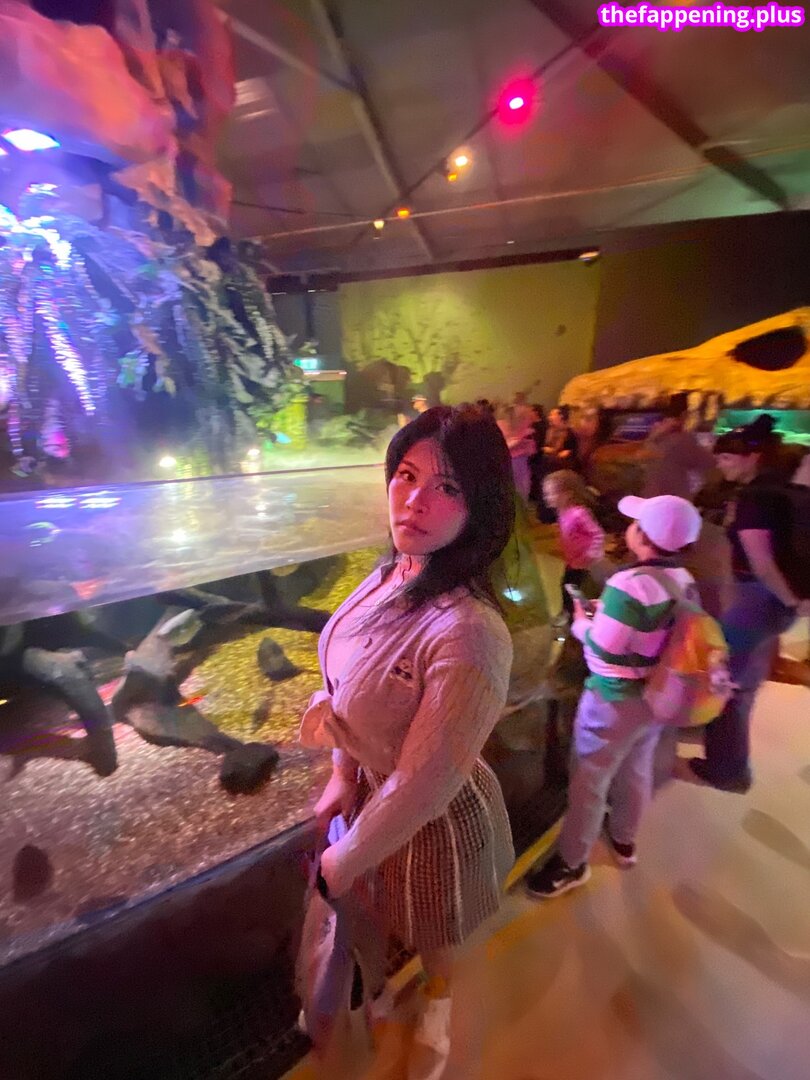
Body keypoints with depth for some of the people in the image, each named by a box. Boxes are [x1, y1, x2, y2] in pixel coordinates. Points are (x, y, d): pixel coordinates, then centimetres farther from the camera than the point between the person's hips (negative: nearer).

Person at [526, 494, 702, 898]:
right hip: (657, 695, 8)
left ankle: (572, 863, 29)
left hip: (615, 701, -8)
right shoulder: (683, 578, -5)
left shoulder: (629, 585, -30)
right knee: (636, 771, 27)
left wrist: (581, 622, -7)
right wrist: (608, 614, 6)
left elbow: (602, 649, -26)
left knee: (589, 781, 10)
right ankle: (624, 840, 50)